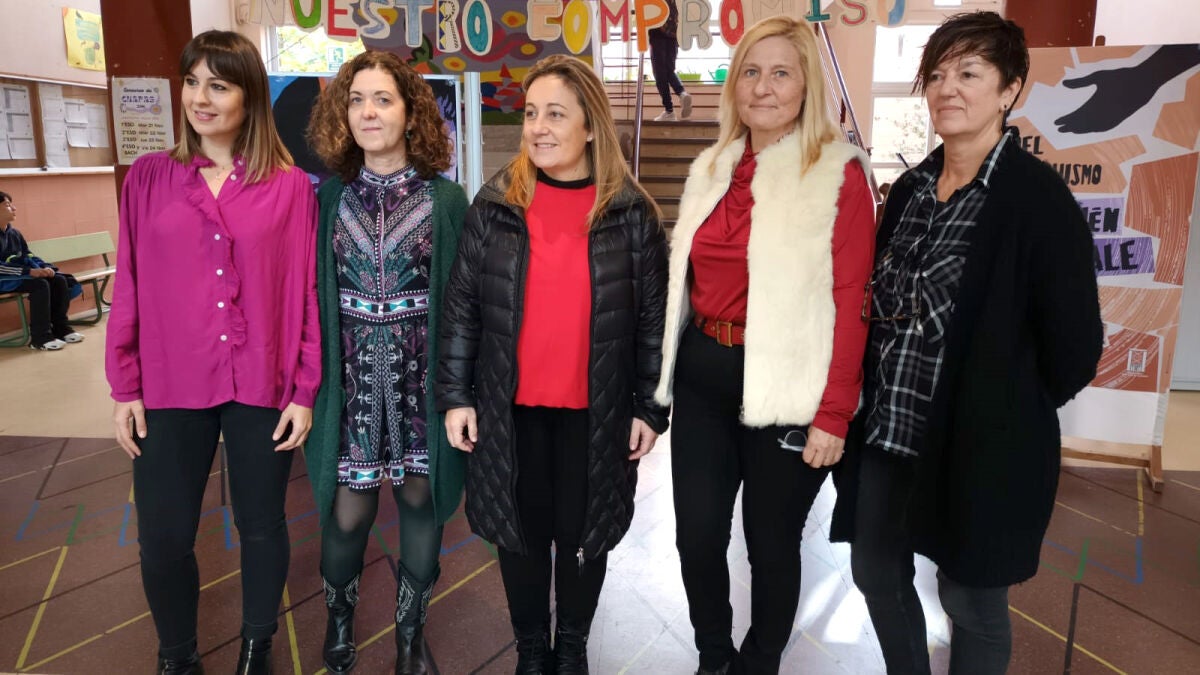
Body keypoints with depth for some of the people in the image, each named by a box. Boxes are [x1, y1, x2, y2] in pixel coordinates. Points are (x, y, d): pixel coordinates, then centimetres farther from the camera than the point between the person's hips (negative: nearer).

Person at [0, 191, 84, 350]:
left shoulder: (14, 233, 12)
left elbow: (28, 256, 12)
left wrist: (44, 267, -9)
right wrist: (29, 271, -29)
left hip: (19, 275, 8)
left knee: (59, 280, -10)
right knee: (39, 284, -31)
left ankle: (60, 327, -3)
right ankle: (40, 337, -28)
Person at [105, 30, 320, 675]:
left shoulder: (291, 185, -2)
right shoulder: (149, 177, 2)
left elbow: (305, 292, -2)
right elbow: (129, 287, 4)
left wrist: (305, 391, -3)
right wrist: (124, 386, 1)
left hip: (262, 388, -1)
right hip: (169, 388, 1)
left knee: (262, 526, 13)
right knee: (162, 538, 8)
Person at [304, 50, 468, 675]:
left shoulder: (445, 199, -2)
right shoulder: (330, 196, 3)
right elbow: (311, 293, 5)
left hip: (422, 374, 0)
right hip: (351, 374, 1)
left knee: (419, 499, 9)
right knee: (348, 511, 4)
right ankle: (339, 620, 34)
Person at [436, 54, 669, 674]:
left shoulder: (630, 212, -5)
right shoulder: (495, 206, -2)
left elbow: (653, 316, -1)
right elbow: (461, 305, 1)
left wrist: (649, 406, -2)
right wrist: (454, 393, -1)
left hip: (596, 410, -1)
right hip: (511, 407, 1)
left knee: (583, 533, 13)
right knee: (522, 532, 13)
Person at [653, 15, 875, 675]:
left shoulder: (840, 172, -7)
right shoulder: (711, 168, 10)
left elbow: (850, 300, -10)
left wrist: (833, 414, -13)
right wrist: (669, 369, 10)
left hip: (785, 383, -4)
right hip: (703, 375, 5)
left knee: (771, 543, 11)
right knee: (697, 535, 11)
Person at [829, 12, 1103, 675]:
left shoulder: (1039, 198, -14)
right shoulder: (910, 189, 6)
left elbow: (1074, 346, -12)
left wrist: (1005, 413, -1)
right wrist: (881, 402, 9)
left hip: (980, 446, -6)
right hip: (887, 432, 6)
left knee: (971, 602, 12)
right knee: (877, 574, 18)